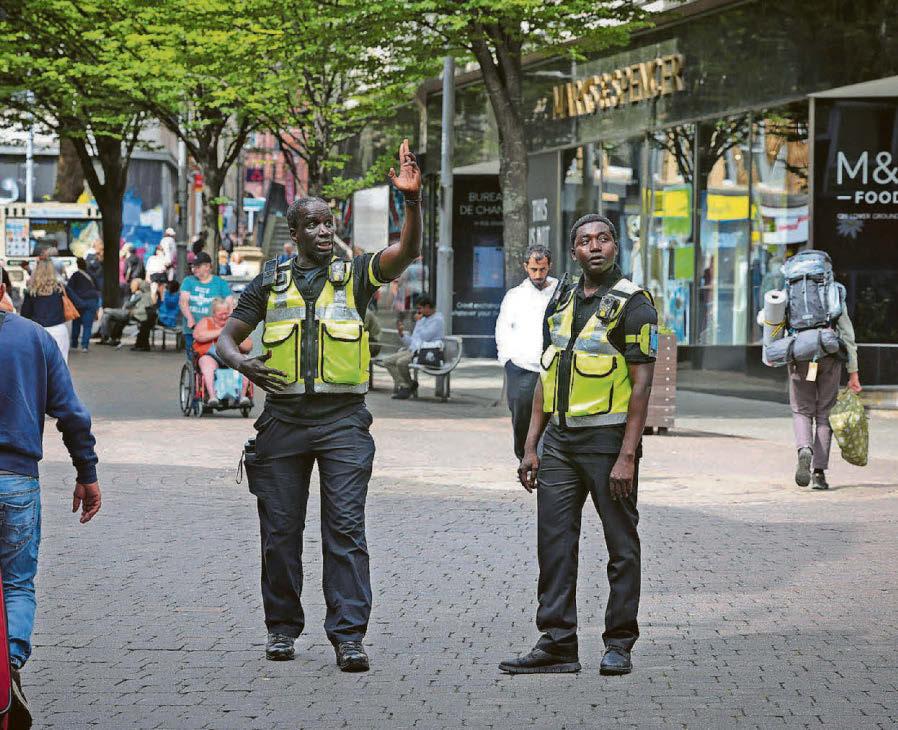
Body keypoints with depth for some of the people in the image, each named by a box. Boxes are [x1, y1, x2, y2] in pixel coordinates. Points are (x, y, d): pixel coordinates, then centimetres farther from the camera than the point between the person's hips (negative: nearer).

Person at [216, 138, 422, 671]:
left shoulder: (355, 275, 5)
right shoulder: (271, 282, 9)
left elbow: (407, 251, -12)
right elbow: (226, 337, 12)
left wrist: (412, 201, -28)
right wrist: (240, 361, -11)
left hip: (343, 421, -2)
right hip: (284, 417, 2)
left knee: (346, 528, -8)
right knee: (280, 530, 6)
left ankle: (349, 636, -9)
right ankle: (283, 627, 20)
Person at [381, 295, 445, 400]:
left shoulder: (437, 320, -4)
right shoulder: (423, 319, 23)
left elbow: (423, 337, -15)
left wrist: (418, 322, -2)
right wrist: (401, 333, 7)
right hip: (412, 350, 9)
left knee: (401, 362, -31)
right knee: (387, 361, -7)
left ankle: (409, 386, -10)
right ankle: (402, 385, -16)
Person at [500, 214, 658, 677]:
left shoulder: (632, 303, -6)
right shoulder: (560, 305, 14)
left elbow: (642, 382, -11)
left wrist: (627, 455, -17)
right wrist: (530, 446, 11)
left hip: (608, 439, -6)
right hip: (559, 440, 6)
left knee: (621, 545, 3)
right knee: (554, 544, 4)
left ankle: (619, 644, 11)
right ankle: (558, 644, 8)